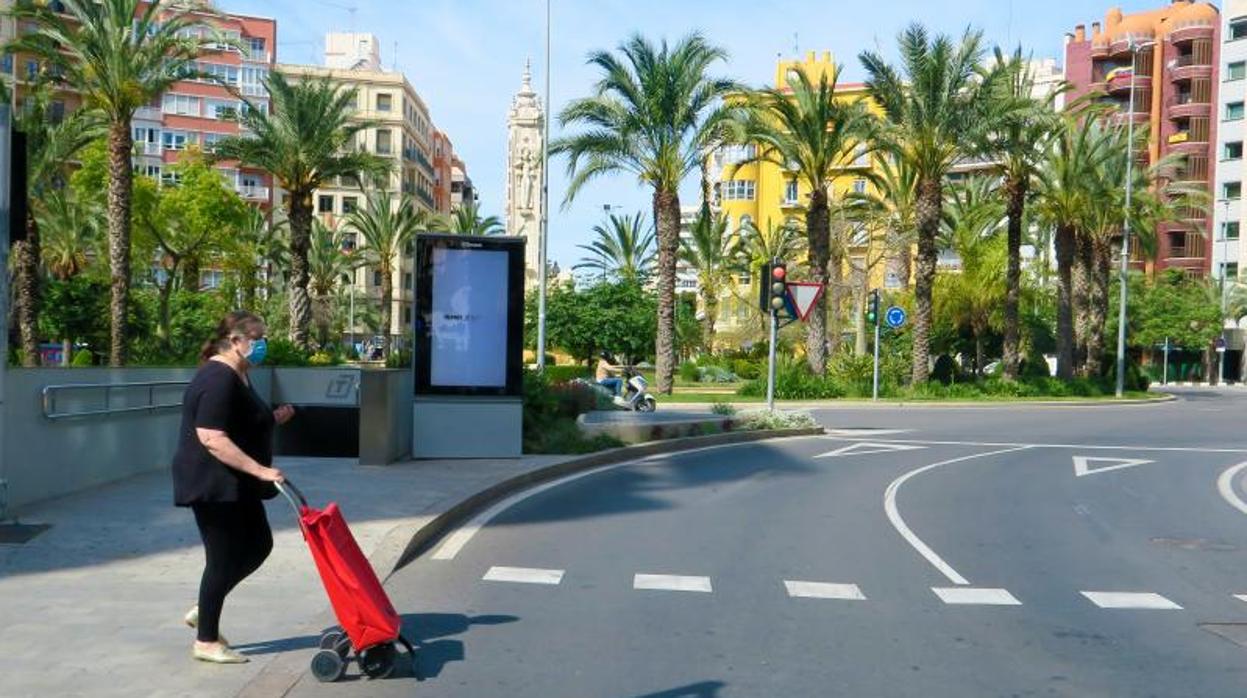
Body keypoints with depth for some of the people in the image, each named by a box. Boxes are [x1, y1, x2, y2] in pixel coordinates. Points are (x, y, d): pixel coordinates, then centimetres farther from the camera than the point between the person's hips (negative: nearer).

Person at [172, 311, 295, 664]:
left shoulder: (237, 375, 12)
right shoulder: (218, 380, -21)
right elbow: (212, 439, -28)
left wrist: (272, 419, 7)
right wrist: (260, 470, -29)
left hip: (234, 485, 10)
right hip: (213, 485, -10)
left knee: (258, 545, 15)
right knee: (224, 557, -2)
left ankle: (203, 610, 26)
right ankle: (206, 641, 12)